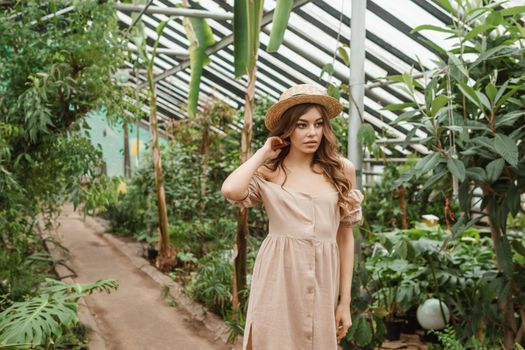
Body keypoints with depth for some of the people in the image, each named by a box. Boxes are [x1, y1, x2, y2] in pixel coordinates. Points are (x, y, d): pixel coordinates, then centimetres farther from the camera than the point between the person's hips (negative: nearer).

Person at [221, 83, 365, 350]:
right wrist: (263, 153, -6)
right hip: (278, 278, -1)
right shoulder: (267, 173, 0)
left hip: (322, 280, 2)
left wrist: (345, 300, 5)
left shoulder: (341, 170, 4)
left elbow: (345, 237, 7)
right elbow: (230, 190, -23)